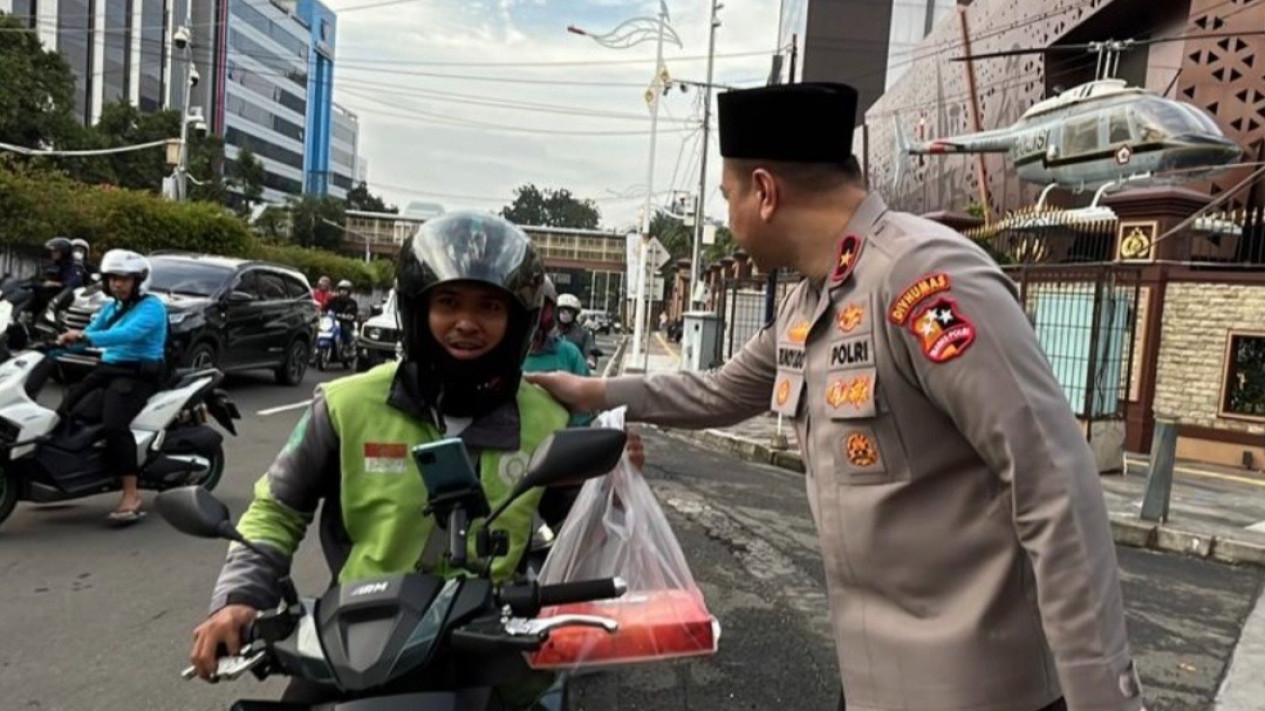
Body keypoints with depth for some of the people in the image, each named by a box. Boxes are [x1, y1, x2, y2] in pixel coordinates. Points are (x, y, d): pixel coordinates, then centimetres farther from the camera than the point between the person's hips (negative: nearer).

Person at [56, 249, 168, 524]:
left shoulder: (152, 306, -7)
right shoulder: (111, 308, 20)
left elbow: (129, 333, -25)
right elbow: (90, 334, 14)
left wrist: (86, 337, -35)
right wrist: (67, 341, -8)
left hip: (140, 374, -9)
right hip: (108, 368, 9)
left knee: (114, 423, -28)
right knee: (66, 412, -9)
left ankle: (131, 495, -29)